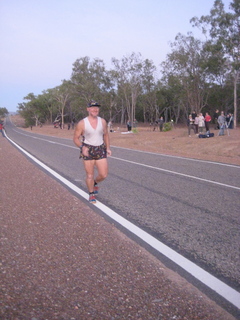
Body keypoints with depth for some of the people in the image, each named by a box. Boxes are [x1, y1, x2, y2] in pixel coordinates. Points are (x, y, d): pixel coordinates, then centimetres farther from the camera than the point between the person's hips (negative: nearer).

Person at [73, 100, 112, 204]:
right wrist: (82, 147, -21)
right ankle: (91, 194, 25)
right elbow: (75, 138, -4)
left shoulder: (102, 121, 1)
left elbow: (106, 135, 15)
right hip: (88, 151, -3)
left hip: (100, 150, 3)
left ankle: (95, 183, 33)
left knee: (104, 175, -1)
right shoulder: (82, 123, -10)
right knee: (90, 175, 3)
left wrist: (108, 148, 7)